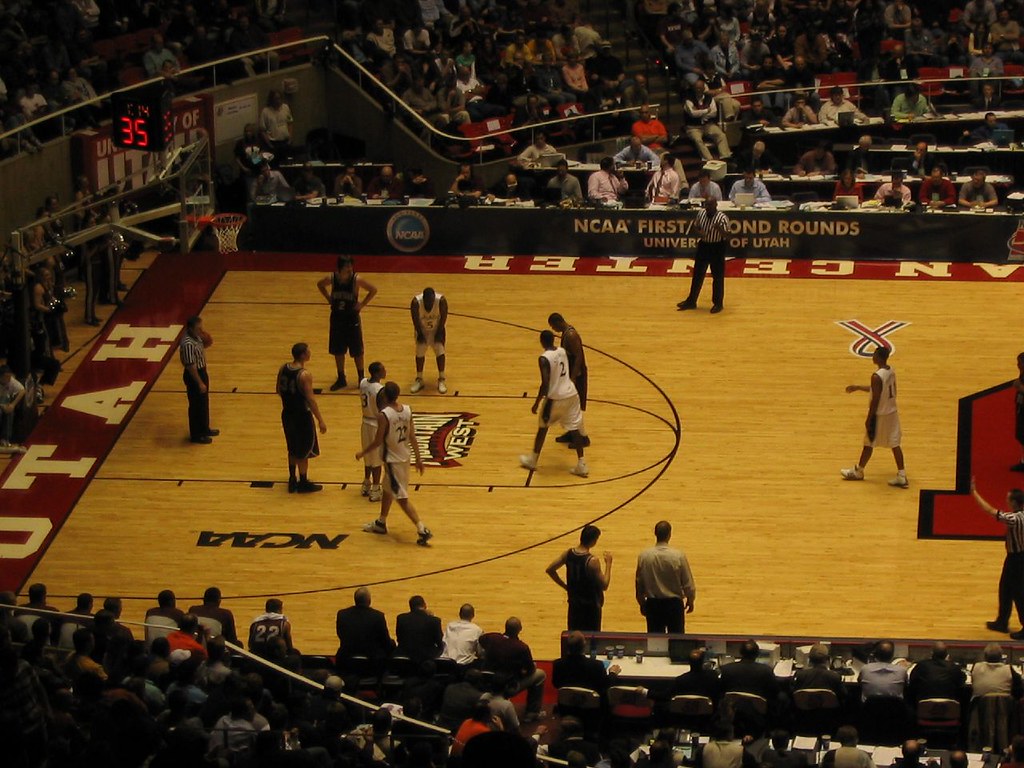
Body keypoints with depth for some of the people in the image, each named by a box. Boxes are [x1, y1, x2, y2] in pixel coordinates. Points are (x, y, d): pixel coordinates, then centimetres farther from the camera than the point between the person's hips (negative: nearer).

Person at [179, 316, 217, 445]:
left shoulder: (196, 337, -2)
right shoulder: (188, 344, -31)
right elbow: (190, 366, -27)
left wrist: (204, 345, 0)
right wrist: (200, 383, -22)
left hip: (201, 372, 10)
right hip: (194, 376, -10)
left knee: (204, 403, 23)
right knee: (196, 406, 5)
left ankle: (204, 429, 40)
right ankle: (196, 435, 20)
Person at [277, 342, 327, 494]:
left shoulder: (283, 369, -2)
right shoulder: (304, 375, -24)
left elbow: (279, 390, 9)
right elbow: (310, 399, -23)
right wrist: (320, 420, -17)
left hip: (287, 414, 7)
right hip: (302, 416, -7)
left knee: (293, 449, 21)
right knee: (304, 451, 8)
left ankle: (292, 480, 28)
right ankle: (303, 483, 18)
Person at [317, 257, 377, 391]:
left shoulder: (356, 280, -17)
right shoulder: (332, 278, -11)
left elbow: (373, 290, -6)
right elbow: (320, 285, 11)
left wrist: (362, 304, -11)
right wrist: (329, 299, 2)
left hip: (352, 319, -3)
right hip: (336, 318, 3)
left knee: (357, 351, 7)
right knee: (338, 351, 11)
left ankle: (361, 378, 22)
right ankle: (341, 379, 25)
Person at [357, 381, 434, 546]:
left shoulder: (383, 415, -23)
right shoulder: (407, 410, -4)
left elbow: (378, 441, -17)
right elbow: (412, 437, 1)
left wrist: (362, 453, -1)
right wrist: (418, 458, 10)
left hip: (392, 460, -8)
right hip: (404, 457, 8)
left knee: (402, 498, -2)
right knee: (387, 490, 26)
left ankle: (422, 530, -7)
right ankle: (381, 523, 41)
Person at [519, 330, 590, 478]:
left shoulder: (544, 359, -17)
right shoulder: (563, 351, 3)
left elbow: (545, 384, -22)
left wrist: (537, 403, -14)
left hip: (555, 398, -5)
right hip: (571, 394, 5)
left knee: (543, 427, 15)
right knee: (575, 428, 8)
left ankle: (532, 460, 29)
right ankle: (581, 465, 5)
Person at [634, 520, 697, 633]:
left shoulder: (643, 556, -7)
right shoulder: (678, 556, -13)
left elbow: (639, 584, 2)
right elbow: (688, 584, -5)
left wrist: (642, 603, 18)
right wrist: (690, 601, 14)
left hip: (652, 603, 2)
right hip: (674, 603, -2)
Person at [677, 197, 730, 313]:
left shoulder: (722, 217, -19)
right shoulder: (701, 213, -4)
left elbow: (726, 235, -20)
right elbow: (696, 226, 11)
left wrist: (719, 229, -39)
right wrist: (699, 231, -10)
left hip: (717, 248, -5)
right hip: (704, 246, 5)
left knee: (718, 277, 4)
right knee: (697, 274, 13)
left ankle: (718, 303, 19)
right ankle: (691, 301, 25)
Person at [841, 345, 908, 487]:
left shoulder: (877, 377, -25)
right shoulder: (891, 371, 3)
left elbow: (875, 400, -23)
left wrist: (869, 419, -14)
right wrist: (858, 387, 23)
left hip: (880, 415, -8)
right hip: (892, 412, 8)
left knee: (869, 443, 11)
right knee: (894, 444, 8)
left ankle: (858, 471, 29)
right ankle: (902, 477, 6)